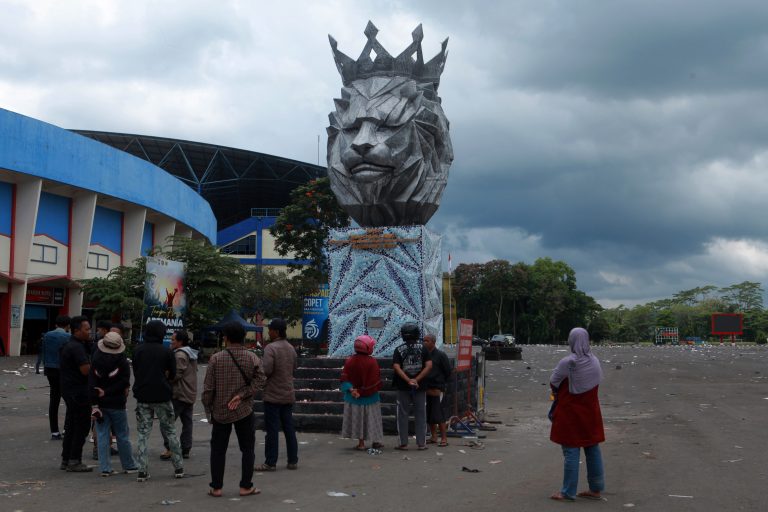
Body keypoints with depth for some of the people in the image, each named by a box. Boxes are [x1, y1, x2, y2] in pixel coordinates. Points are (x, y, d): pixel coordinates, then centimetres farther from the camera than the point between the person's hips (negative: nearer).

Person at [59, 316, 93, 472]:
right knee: (82, 427, -4)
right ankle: (74, 461, 0)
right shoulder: (77, 347, -18)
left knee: (71, 426, 16)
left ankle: (66, 459, 22)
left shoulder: (68, 345, 15)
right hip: (79, 392, -11)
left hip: (69, 390, 11)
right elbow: (86, 370, -24)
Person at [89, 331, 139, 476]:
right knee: (122, 436, 9)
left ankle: (105, 468, 6)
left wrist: (94, 404, -7)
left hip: (100, 403, 2)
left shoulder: (95, 360, -4)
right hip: (117, 404, -2)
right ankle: (129, 466, 18)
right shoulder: (122, 362, -10)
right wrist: (107, 392, -10)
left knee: (102, 436, 6)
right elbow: (124, 383, -16)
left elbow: (91, 383, -7)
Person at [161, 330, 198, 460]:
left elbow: (177, 374, -20)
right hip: (190, 394, 10)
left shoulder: (180, 355, -14)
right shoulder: (191, 354, 17)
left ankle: (170, 448, -11)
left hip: (179, 395, -10)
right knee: (187, 422, 10)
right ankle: (186, 450, 13)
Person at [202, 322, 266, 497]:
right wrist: (242, 395, -13)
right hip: (244, 411, 0)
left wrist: (208, 409, 5)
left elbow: (208, 388, -5)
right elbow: (259, 379, -14)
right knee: (247, 449, 10)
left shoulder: (216, 358, -6)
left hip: (220, 412, 0)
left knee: (218, 450, 11)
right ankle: (246, 486, 10)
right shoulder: (252, 358, -4)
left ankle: (216, 487, 12)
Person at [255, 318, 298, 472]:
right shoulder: (291, 348, 9)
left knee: (272, 430, -1)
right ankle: (293, 461, 14)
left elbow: (267, 370, -23)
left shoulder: (271, 347, -14)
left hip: (273, 395, -6)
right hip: (288, 395, 7)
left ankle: (270, 462, 3)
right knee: (289, 429, 10)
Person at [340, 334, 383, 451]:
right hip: (370, 397, -2)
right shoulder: (372, 362, -16)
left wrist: (351, 389, -15)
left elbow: (344, 378, -10)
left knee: (358, 418, 12)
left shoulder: (349, 361, -8)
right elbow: (376, 380, -13)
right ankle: (375, 441, 15)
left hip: (353, 398, 2)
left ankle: (361, 443, 14)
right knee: (371, 418, 10)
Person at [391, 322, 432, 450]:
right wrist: (417, 380, -14)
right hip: (420, 387, 1)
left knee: (403, 415, 7)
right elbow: (429, 365, -10)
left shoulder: (398, 350, -1)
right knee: (420, 415, 8)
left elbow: (396, 367, -14)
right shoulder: (423, 348, 0)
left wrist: (408, 380, -18)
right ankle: (421, 443, 9)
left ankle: (403, 443, 8)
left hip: (403, 387, 0)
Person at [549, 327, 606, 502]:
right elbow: (598, 381, 8)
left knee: (571, 451, 0)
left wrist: (560, 393, 12)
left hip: (570, 413, -6)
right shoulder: (595, 361, 0)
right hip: (590, 413, 6)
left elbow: (553, 383, -8)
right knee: (593, 449, 13)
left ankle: (568, 492, 6)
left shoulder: (567, 363, -19)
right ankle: (596, 489, 21)